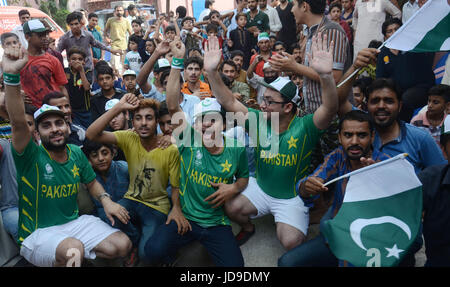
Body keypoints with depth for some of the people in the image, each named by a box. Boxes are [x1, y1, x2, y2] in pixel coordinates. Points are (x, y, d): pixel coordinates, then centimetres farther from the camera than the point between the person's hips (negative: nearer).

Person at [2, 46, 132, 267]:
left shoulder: (76, 153, 2)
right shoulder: (32, 156, -13)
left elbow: (91, 182, 15)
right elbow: (18, 122, -31)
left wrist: (105, 200, -6)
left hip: (75, 222, 6)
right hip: (37, 233, -5)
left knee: (122, 246, -8)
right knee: (74, 249, -36)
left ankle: (72, 257, 13)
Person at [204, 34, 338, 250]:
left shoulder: (304, 127, -19)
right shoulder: (258, 120, -7)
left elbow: (330, 109, -36)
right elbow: (229, 102, -13)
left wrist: (326, 75, -55)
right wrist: (211, 72, -25)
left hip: (293, 197, -3)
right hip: (260, 188, 4)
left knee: (291, 242, -20)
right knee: (231, 208, -16)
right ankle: (248, 228, 18)